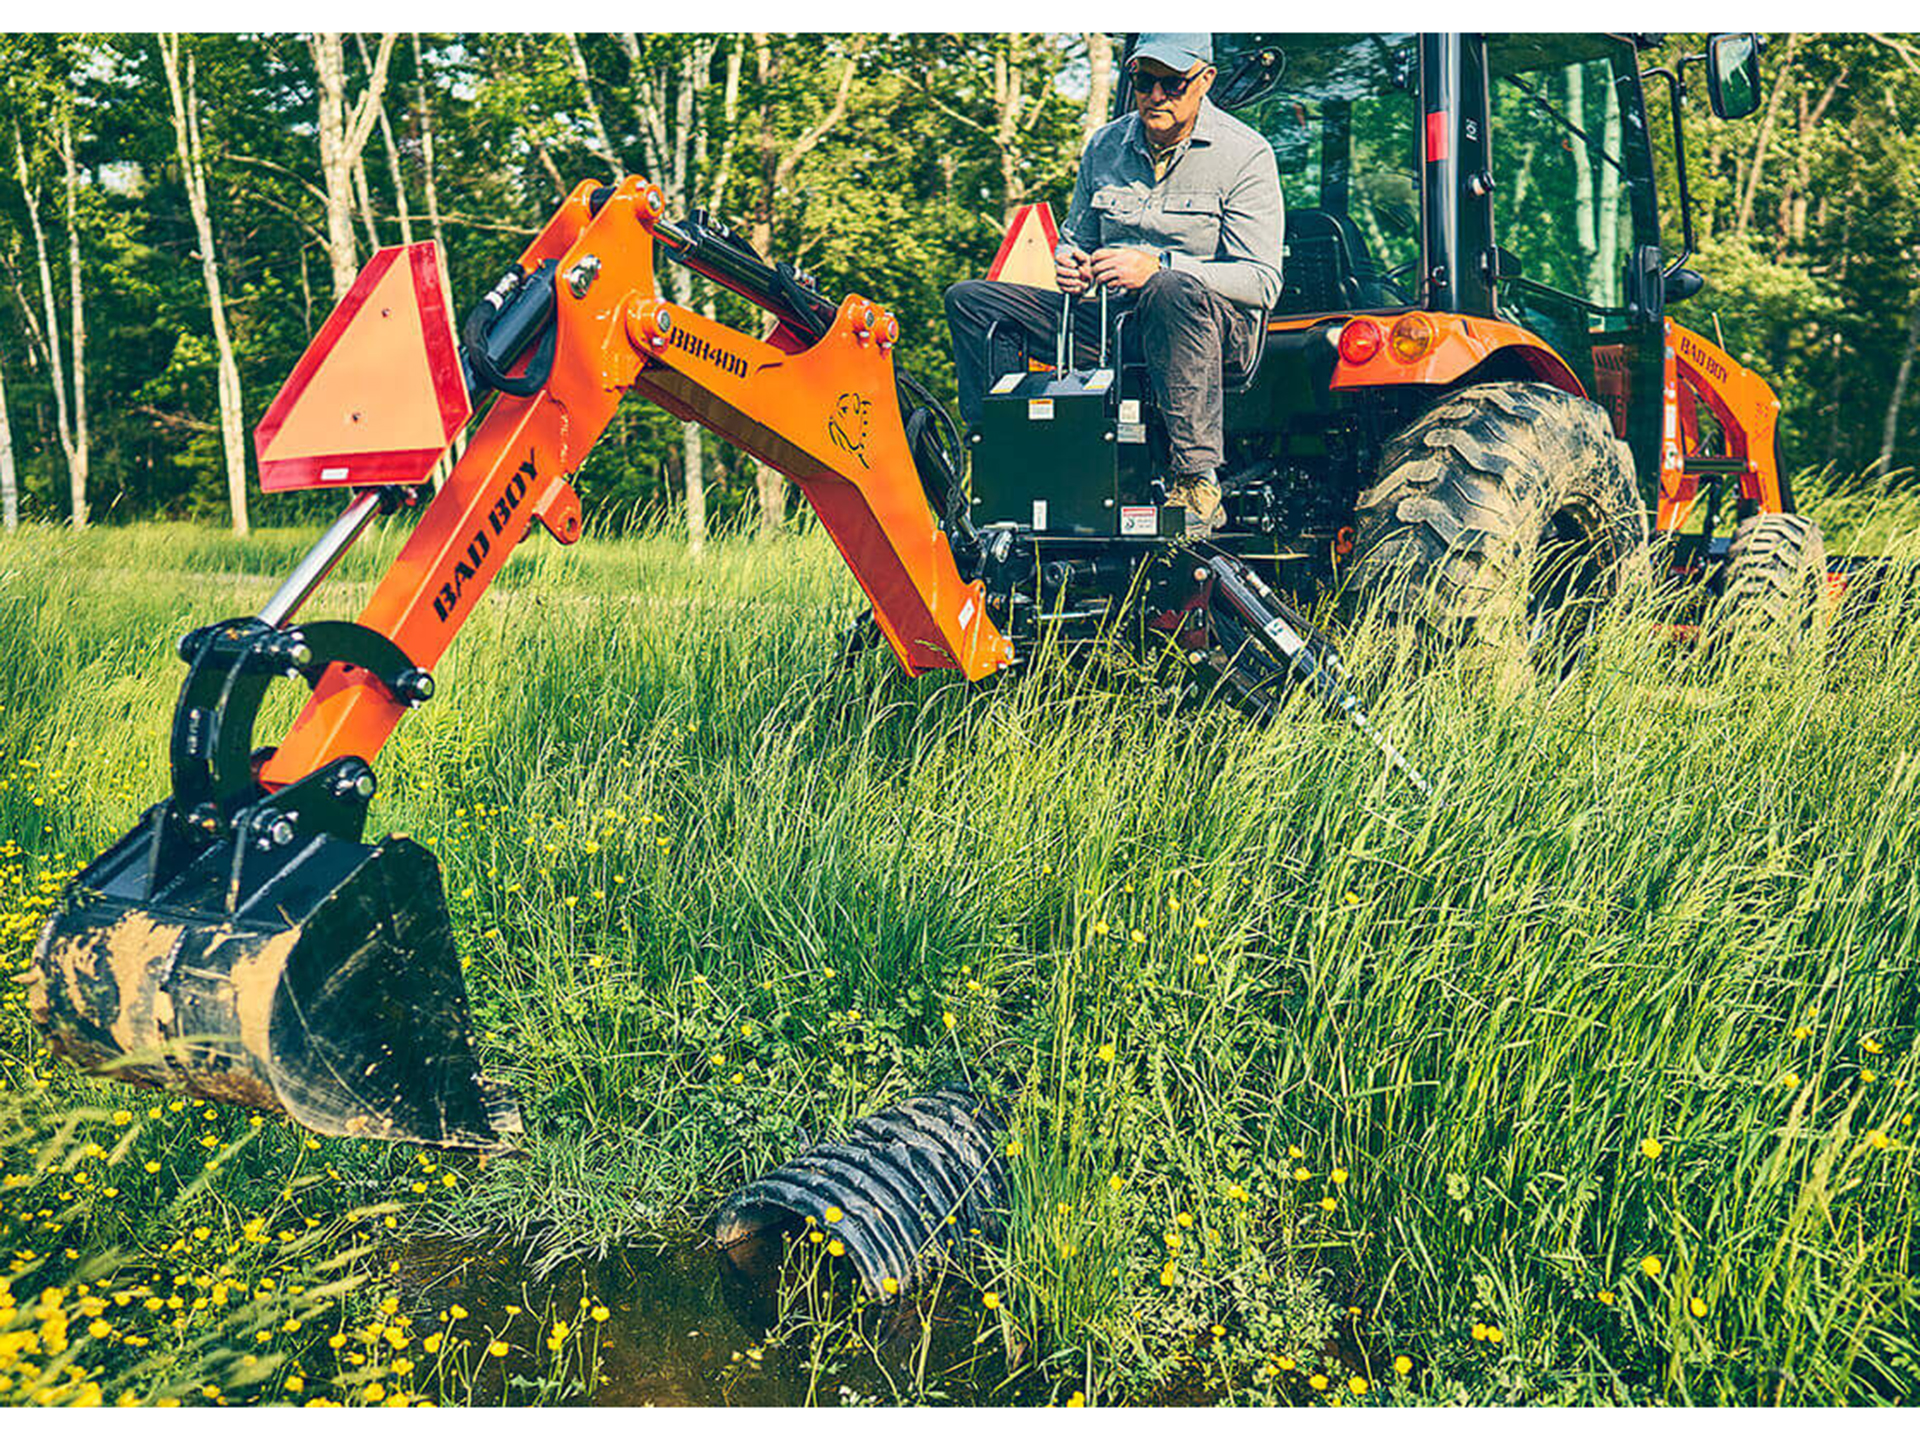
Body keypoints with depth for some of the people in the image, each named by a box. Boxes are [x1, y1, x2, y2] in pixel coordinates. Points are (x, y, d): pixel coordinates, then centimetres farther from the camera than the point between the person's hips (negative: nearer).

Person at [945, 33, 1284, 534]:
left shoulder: (1246, 153, -6)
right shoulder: (1104, 146, 11)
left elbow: (1263, 281, -14)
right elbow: (1075, 239, 24)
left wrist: (1157, 265, -27)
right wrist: (1070, 264, -4)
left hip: (1218, 330, -5)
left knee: (1174, 290, -43)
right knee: (969, 300, -6)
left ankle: (1196, 480, -39)